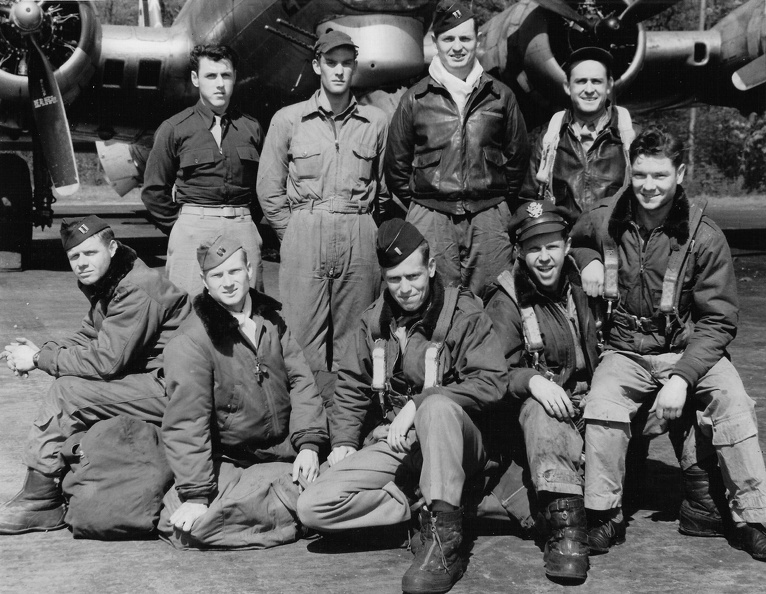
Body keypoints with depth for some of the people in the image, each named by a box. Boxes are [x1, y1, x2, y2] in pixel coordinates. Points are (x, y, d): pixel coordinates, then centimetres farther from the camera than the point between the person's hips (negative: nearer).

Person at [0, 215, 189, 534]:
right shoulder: (107, 283, 11)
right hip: (148, 379, 10)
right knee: (71, 384, 9)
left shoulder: (138, 289, -21)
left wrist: (39, 358, -14)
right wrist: (40, 349, -1)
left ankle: (39, 501, -7)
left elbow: (105, 360, -23)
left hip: (169, 389, -10)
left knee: (68, 392, -15)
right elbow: (88, 337, 17)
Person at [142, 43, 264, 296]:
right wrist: (179, 228, 4)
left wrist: (244, 223, 8)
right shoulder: (174, 129, 3)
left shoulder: (250, 128, 10)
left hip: (243, 229, 2)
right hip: (192, 228, -2)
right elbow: (154, 191, 6)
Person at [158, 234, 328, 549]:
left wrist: (308, 443, -6)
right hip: (228, 462, -4)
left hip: (284, 452, 5)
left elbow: (300, 381, 8)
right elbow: (186, 421, -14)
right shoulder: (189, 342, -11)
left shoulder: (271, 318, 9)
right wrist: (196, 494, -20)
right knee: (201, 525, -30)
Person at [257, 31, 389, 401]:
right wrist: (294, 234, 5)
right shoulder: (288, 120, 5)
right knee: (304, 333, -3)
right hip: (303, 237, -1)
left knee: (352, 337, 4)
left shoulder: (376, 122, 8)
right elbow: (269, 189, 8)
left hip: (360, 239, 1)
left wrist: (364, 226, 11)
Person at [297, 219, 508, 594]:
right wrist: (344, 441, 3)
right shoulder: (374, 321, 10)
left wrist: (418, 404, -22)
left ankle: (444, 535, -34)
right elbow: (351, 387, 19)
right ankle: (426, 512, -12)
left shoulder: (464, 314, -3)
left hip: (455, 443, -4)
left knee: (436, 406, -40)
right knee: (313, 507, -17)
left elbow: (491, 382, -15)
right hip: (390, 447, 4)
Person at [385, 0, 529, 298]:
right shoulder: (415, 99, 6)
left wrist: (501, 203, 13)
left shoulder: (500, 96, 8)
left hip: (490, 218, 1)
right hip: (430, 217, -1)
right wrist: (417, 204, 10)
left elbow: (517, 156, 16)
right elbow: (396, 162, 12)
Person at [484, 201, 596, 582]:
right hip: (536, 407, -4)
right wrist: (531, 380, -30)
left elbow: (602, 359, 14)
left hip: (588, 406, 4)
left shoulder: (582, 289, 10)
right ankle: (565, 524, -46)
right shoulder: (506, 301, -1)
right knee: (540, 409, -36)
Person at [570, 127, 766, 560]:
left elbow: (718, 321, -9)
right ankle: (605, 516, -9)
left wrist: (682, 377, -22)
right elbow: (575, 241, 23)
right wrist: (589, 261, -2)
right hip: (626, 351, 1)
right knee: (602, 406, -28)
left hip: (689, 350, -1)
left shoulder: (704, 236, -11)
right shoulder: (603, 220, -3)